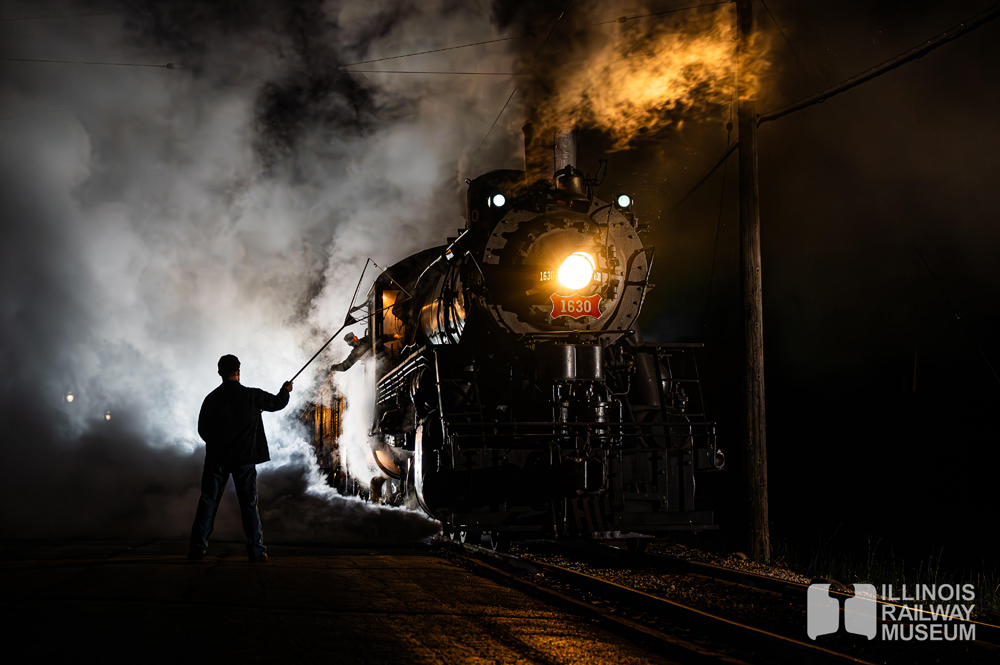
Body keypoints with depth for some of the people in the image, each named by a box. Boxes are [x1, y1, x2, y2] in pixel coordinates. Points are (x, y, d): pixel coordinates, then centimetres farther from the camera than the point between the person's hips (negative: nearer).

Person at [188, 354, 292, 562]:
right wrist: (285, 390, 33)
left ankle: (198, 547, 2)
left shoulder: (211, 399, -1)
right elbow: (278, 403, 12)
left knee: (208, 501, 6)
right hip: (245, 459, -1)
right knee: (249, 503, 4)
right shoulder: (252, 396, -4)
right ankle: (256, 549, 1)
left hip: (217, 459, 1)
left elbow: (202, 430, 5)